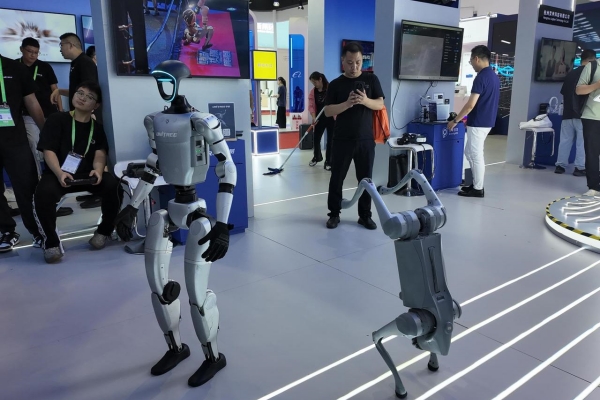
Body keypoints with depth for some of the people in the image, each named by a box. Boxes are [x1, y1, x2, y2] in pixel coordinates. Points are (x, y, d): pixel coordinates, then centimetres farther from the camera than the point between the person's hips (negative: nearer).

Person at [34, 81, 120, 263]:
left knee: (112, 185, -28)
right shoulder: (57, 120, 4)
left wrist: (98, 170, -26)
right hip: (58, 173, -2)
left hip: (88, 174, 2)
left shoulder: (97, 128, 12)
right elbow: (48, 151, -6)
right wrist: (59, 173, -25)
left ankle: (104, 231, -4)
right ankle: (51, 241, -12)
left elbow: (100, 155, -1)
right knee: (44, 194, -35)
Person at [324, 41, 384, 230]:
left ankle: (365, 215, 20)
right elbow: (328, 111, -5)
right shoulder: (335, 84, 2)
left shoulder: (371, 79, 5)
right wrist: (347, 104, -21)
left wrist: (365, 101, -20)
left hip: (366, 140, 1)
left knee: (365, 179, 7)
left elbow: (380, 104, 0)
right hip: (341, 140, 0)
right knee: (337, 178, 6)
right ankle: (334, 214, 20)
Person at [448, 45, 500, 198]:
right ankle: (476, 184, 24)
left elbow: (471, 105, -22)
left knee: (475, 155, -1)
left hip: (478, 123, -10)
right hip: (486, 121, 10)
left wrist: (455, 121, -13)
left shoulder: (481, 77, -18)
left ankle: (478, 189, 7)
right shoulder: (494, 76, 12)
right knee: (470, 152, 18)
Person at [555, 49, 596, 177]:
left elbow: (563, 93, 15)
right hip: (582, 114, -5)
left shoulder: (570, 74, 11)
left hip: (568, 113, 5)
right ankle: (580, 167, -2)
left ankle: (560, 165, 8)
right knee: (582, 141, -1)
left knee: (565, 140, 8)